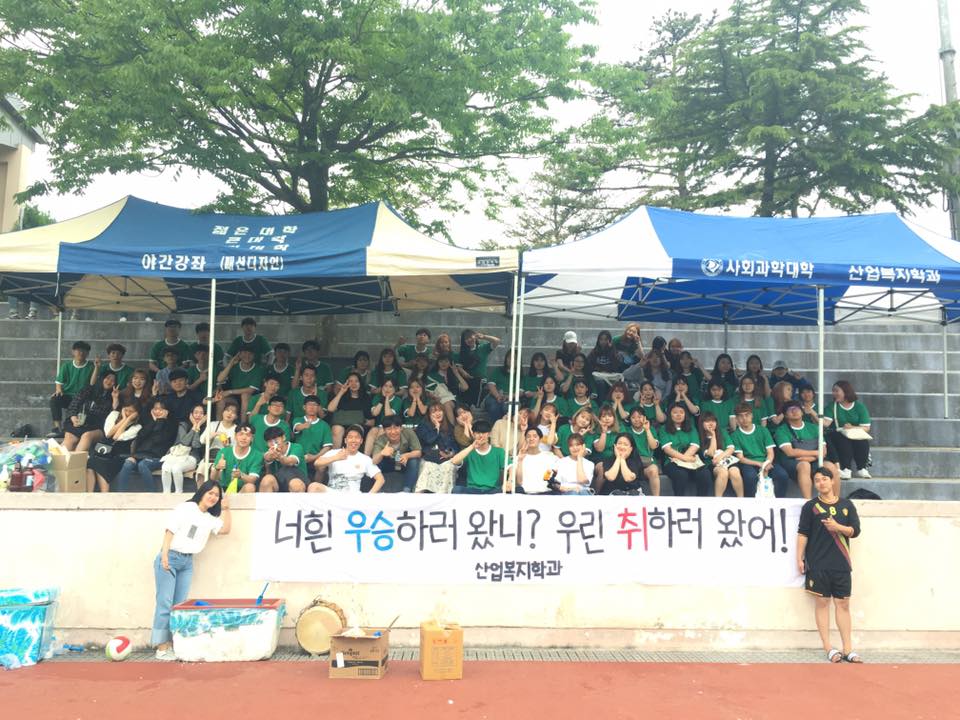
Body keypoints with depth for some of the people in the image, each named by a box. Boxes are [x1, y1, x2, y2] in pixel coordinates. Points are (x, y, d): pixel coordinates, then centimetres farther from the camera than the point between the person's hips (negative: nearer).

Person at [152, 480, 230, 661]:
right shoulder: (185, 508, -4)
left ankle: (172, 645, 7)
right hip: (170, 558, -7)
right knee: (165, 604, -7)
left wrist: (225, 509, 9)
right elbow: (170, 531, -9)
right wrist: (164, 556, -18)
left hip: (187, 562, 7)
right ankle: (161, 648, -4)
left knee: (180, 605, 4)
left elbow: (226, 529, 14)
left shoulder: (210, 518, 16)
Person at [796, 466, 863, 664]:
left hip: (841, 564, 2)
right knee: (822, 602, 1)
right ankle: (828, 648, 6)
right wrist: (799, 558, -5)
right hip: (817, 564, -2)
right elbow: (802, 533, 0)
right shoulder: (810, 506, 3)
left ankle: (847, 649, 8)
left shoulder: (847, 505, 10)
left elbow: (855, 531, 6)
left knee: (843, 604, 4)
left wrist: (838, 527, -13)